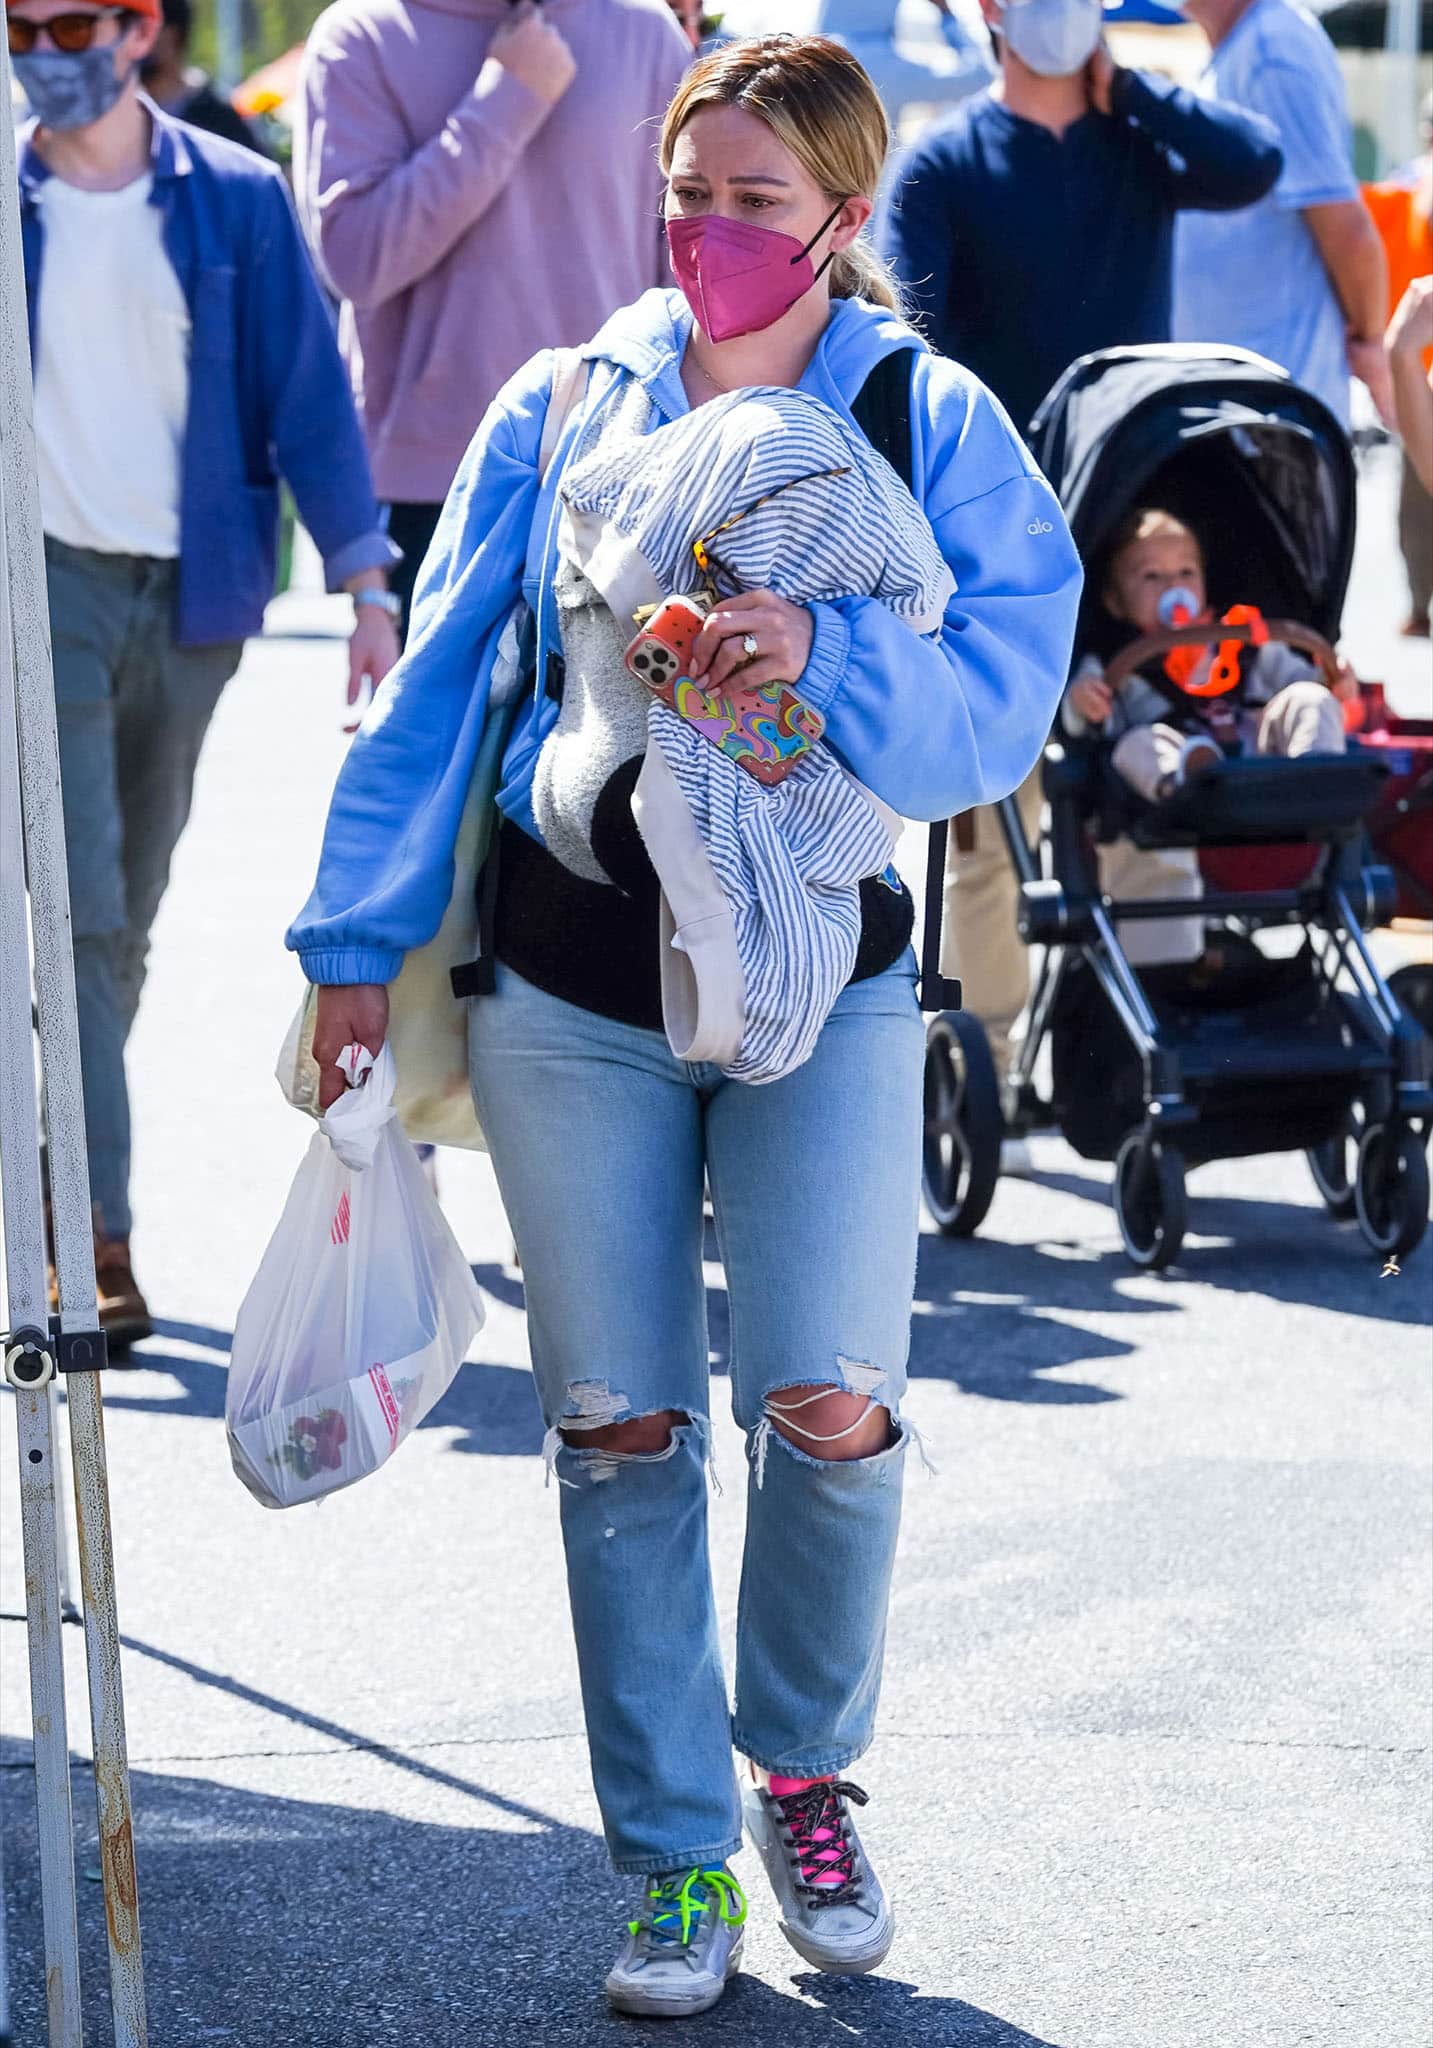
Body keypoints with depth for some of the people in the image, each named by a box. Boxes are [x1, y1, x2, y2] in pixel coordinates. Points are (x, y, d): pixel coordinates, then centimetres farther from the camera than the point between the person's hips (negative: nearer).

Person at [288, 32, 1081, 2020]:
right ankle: (677, 1855, 16)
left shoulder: (936, 428, -1)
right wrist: (363, 939, 5)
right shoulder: (563, 412, 4)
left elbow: (1000, 702, -13)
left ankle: (804, 1767, 17)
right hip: (572, 990, 2)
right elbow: (436, 684, 7)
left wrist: (823, 648, -30)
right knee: (620, 1430, 4)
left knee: (830, 1406, -11)